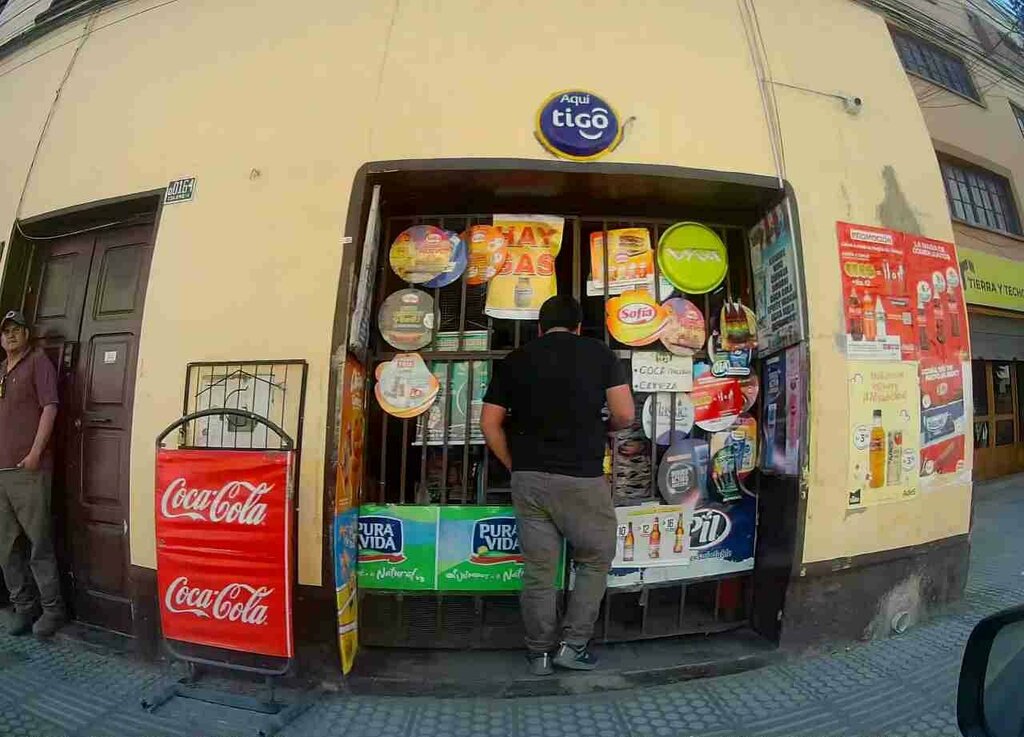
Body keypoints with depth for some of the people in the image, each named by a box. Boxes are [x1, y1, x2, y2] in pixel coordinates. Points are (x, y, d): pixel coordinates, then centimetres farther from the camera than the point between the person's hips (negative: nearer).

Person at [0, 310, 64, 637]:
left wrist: (35, 452, -16)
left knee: (39, 542, -4)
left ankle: (52, 608, 5)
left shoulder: (38, 362, 0)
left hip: (28, 470, -7)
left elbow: (49, 407, -9)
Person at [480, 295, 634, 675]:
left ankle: (540, 653, 23)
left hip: (529, 478, 3)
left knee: (538, 570, 12)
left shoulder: (514, 360, 8)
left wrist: (515, 466, 14)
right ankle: (572, 644, 18)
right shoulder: (599, 353, 2)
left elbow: (490, 423, 6)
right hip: (582, 478, -2)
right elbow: (624, 416, -4)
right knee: (595, 560, 17)